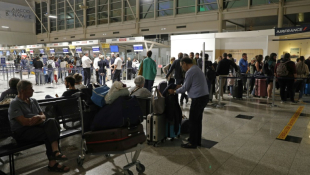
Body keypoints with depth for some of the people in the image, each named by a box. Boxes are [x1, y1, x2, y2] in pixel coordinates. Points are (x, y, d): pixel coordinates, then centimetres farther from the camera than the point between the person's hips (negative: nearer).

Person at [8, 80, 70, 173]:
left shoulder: (33, 101, 19)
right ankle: (52, 163, -24)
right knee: (49, 134, -29)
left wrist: (39, 117, -9)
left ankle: (56, 151, -36)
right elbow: (24, 122, -16)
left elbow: (43, 116, 15)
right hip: (22, 132, -6)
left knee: (52, 121, -25)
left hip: (36, 126, 6)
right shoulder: (14, 104, -5)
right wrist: (39, 118, -5)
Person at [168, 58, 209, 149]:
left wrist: (174, 91, 2)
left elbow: (185, 88, -11)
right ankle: (197, 141, 29)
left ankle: (193, 143, 9)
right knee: (198, 120, 18)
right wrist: (181, 87, 21)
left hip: (198, 98, -10)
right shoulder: (196, 69, 17)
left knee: (193, 121, 0)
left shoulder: (190, 72, -14)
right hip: (204, 96, 10)